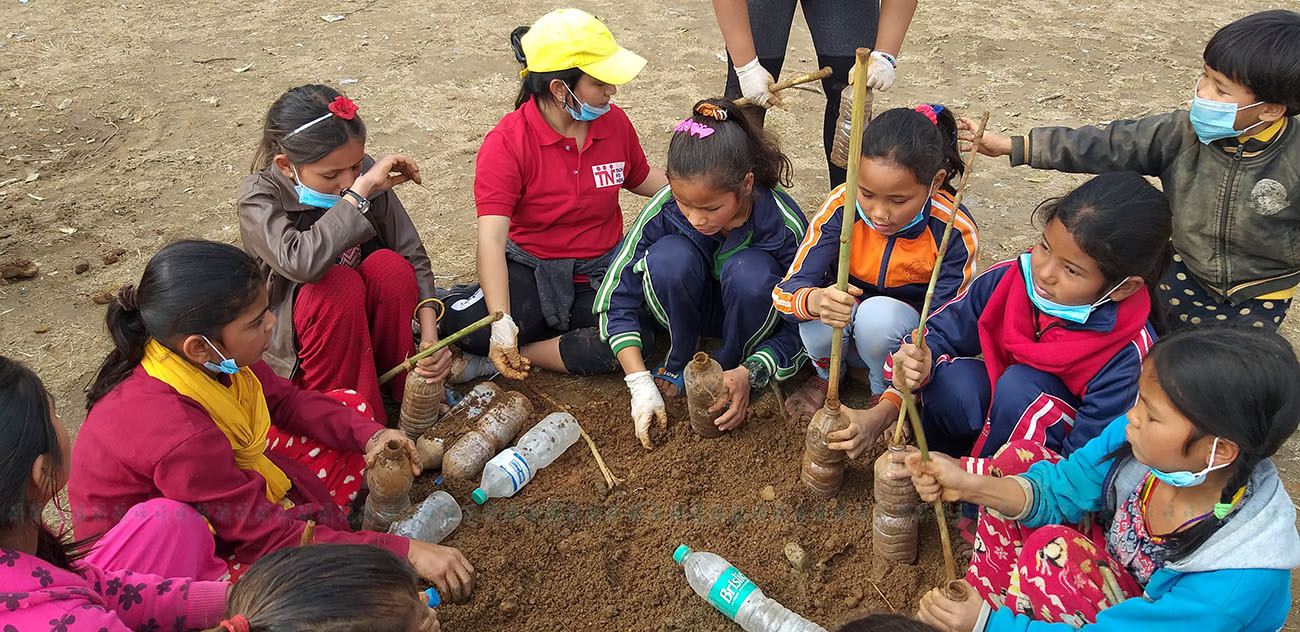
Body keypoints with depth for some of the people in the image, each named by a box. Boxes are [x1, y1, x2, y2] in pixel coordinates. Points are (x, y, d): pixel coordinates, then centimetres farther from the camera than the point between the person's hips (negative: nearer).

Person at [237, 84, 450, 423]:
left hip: (364, 320, 4)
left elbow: (413, 258, -9)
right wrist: (360, 190, -38)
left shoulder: (366, 173, -10)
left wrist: (430, 336, -22)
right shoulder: (258, 197, -21)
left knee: (390, 266, -26)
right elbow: (301, 262, -43)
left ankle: (404, 393, -8)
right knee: (340, 284, -33)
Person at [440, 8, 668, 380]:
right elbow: (491, 240, -25)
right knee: (462, 325, -31)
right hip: (532, 270, -3)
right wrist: (502, 322, -38)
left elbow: (641, 179, 22)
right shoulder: (505, 144, -15)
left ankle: (524, 355, -17)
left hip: (602, 270, 4)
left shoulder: (613, 121, 0)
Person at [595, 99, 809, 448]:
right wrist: (640, 383, -27)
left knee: (749, 271, -36)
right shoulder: (664, 210, -27)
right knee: (669, 255, -32)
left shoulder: (784, 224, -30)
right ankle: (679, 362, -7)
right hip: (692, 309, 1)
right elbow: (617, 298, -20)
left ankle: (728, 368, -9)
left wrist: (748, 374, -34)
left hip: (752, 311, -1)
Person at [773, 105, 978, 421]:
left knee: (879, 314, -35)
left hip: (906, 338, -1)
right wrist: (816, 301, -51)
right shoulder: (842, 205, -23)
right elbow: (785, 291, -25)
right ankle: (827, 375, 3)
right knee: (819, 312, -33)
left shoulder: (955, 232, -25)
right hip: (843, 328, 2)